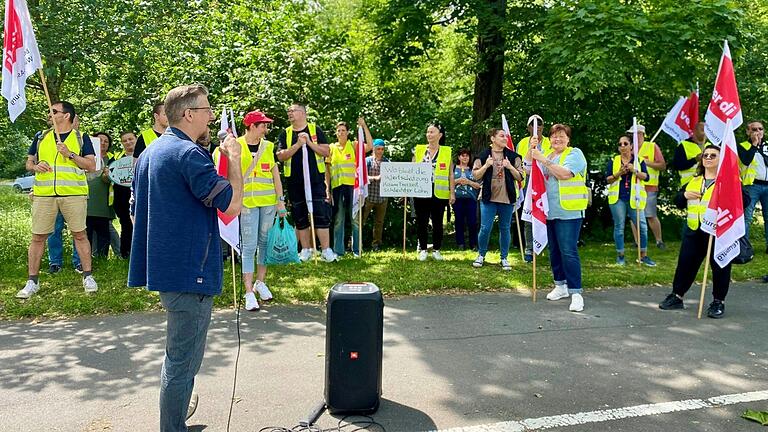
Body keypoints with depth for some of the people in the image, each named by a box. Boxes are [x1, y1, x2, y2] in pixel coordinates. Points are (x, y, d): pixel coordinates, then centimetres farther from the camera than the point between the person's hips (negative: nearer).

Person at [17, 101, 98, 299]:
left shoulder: (81, 138, 6)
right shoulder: (41, 137, 15)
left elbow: (91, 165, -1)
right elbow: (29, 163, 19)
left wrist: (70, 154, -13)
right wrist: (35, 166, -4)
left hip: (73, 194, -3)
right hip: (43, 194, 3)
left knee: (79, 234, 0)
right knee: (37, 237, 4)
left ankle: (88, 277, 9)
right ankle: (32, 282, 12)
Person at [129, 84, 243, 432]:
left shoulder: (149, 153, 13)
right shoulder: (190, 154, -18)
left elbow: (135, 212, 19)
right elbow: (232, 204, -21)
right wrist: (234, 158, -9)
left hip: (163, 267, 11)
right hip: (190, 271, -11)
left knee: (179, 355, 25)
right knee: (184, 360, 0)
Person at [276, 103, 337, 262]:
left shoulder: (316, 130, 5)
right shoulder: (285, 134, 8)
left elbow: (326, 152, -1)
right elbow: (281, 156, -4)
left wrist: (309, 142, -13)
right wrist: (298, 144, -15)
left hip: (316, 179, -2)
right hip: (294, 182, 2)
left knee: (322, 215, -6)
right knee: (300, 217, 7)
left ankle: (326, 250, 0)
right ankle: (306, 249, 17)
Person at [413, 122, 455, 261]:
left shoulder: (447, 151, 4)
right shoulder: (419, 150, 6)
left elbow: (450, 174, 4)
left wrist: (452, 192, 0)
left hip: (439, 193, -1)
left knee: (437, 222, 7)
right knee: (422, 222, 6)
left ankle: (436, 250, 18)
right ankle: (423, 249, 17)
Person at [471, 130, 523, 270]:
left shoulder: (513, 156, 4)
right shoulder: (483, 155, 1)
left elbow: (520, 177, 2)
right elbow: (476, 176, 1)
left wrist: (510, 167, -13)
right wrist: (486, 165, -14)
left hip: (507, 198, 1)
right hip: (488, 198, -1)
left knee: (505, 228, 7)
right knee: (485, 228, -3)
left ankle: (504, 258, 19)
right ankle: (481, 255, 17)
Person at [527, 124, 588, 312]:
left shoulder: (574, 154, -3)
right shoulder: (547, 155, 17)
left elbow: (564, 174, -18)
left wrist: (543, 160, -20)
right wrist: (531, 150, -6)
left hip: (568, 212, -7)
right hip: (550, 211, 7)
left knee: (568, 251, -12)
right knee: (554, 251, 14)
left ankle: (576, 293, -9)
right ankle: (561, 286, 27)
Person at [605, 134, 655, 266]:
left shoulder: (639, 160, 9)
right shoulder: (613, 161, 8)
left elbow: (646, 176, -2)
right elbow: (607, 180, 2)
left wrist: (634, 171, -17)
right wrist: (619, 173, -13)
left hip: (635, 198, 0)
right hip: (618, 198, 0)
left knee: (642, 226, -2)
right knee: (619, 227, 3)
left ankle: (644, 256, 10)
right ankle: (620, 256, 13)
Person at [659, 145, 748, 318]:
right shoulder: (694, 181, 15)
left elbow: (745, 199, -10)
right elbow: (678, 202, 18)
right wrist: (685, 195, -3)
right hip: (694, 231, 5)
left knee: (720, 267, 2)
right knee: (686, 263, 7)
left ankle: (718, 302, 15)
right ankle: (677, 296, 19)